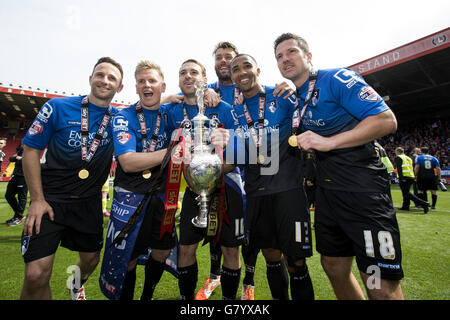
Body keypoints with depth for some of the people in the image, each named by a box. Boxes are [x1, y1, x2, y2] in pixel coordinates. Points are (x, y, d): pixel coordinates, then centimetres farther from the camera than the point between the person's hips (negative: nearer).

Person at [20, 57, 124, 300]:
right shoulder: (57, 107, -6)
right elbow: (30, 150, -3)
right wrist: (37, 199, -9)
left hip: (89, 202, 3)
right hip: (51, 198, -2)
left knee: (91, 259, 19)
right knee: (36, 275, -11)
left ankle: (76, 286, 54)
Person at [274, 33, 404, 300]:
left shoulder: (337, 78, -7)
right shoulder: (295, 98, 15)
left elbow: (387, 120, -15)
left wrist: (329, 142, -23)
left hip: (362, 187, -7)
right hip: (327, 190, 8)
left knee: (382, 288, -4)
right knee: (334, 268, 17)